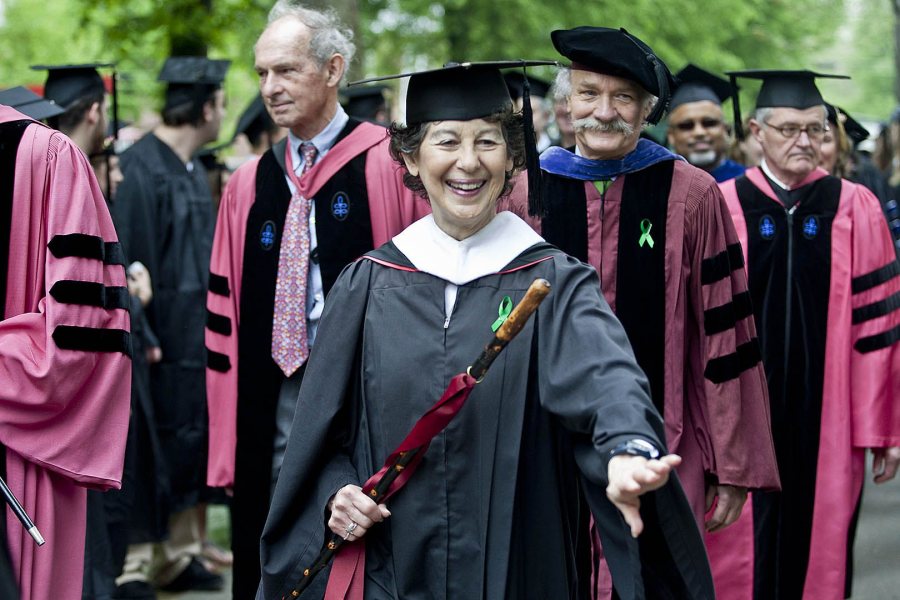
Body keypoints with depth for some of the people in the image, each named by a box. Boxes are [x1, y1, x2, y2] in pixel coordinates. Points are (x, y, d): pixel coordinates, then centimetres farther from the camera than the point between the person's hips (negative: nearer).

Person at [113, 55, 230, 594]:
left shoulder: (194, 170, 13)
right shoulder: (140, 169, -16)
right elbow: (131, 264, -20)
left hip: (198, 332, 9)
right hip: (163, 337, -9)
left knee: (194, 442, 13)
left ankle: (182, 555, 23)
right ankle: (133, 566, 4)